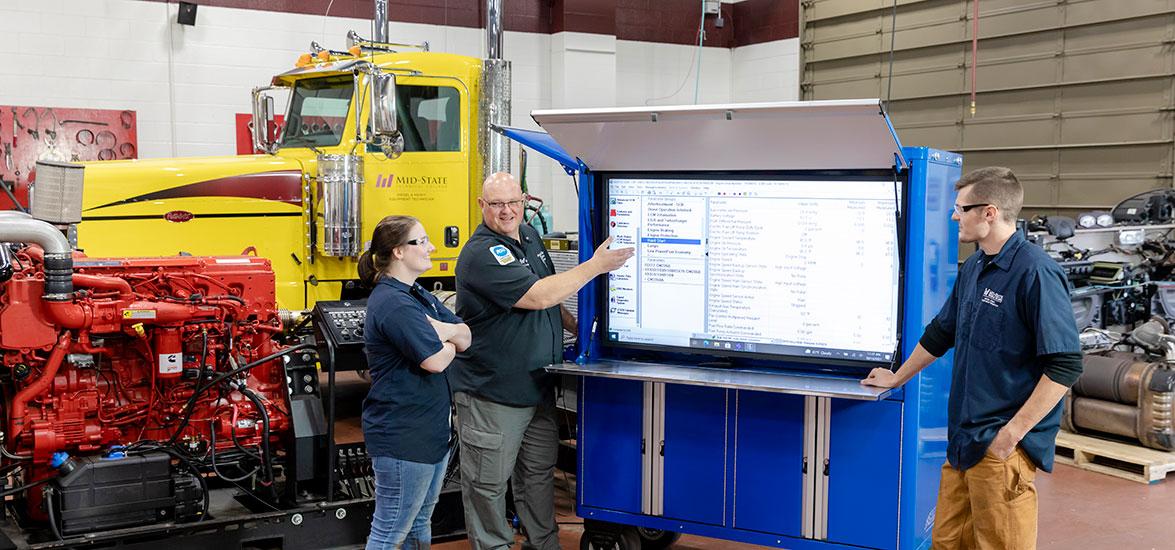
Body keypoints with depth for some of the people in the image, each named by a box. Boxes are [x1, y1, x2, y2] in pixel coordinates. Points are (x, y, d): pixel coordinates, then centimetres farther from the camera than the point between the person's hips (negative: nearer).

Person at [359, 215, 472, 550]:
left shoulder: (418, 295, 11)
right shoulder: (393, 304, -21)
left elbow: (467, 337, 5)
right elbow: (434, 361, -26)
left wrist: (439, 329, -16)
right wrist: (451, 343, -5)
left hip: (430, 430, 11)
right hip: (402, 437, -10)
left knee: (420, 522, 22)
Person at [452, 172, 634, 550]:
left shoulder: (530, 235, 8)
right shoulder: (482, 255, -22)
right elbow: (538, 296, -27)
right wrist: (597, 266, -21)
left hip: (538, 386, 9)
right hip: (491, 392, -8)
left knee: (539, 472, 19)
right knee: (489, 480, 5)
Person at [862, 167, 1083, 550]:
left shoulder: (1035, 273, -17)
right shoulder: (973, 267, 10)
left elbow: (1065, 366, -20)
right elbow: (941, 333, 24)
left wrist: (1013, 433, -20)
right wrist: (897, 378, 32)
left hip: (1004, 446, -8)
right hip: (964, 439, 8)